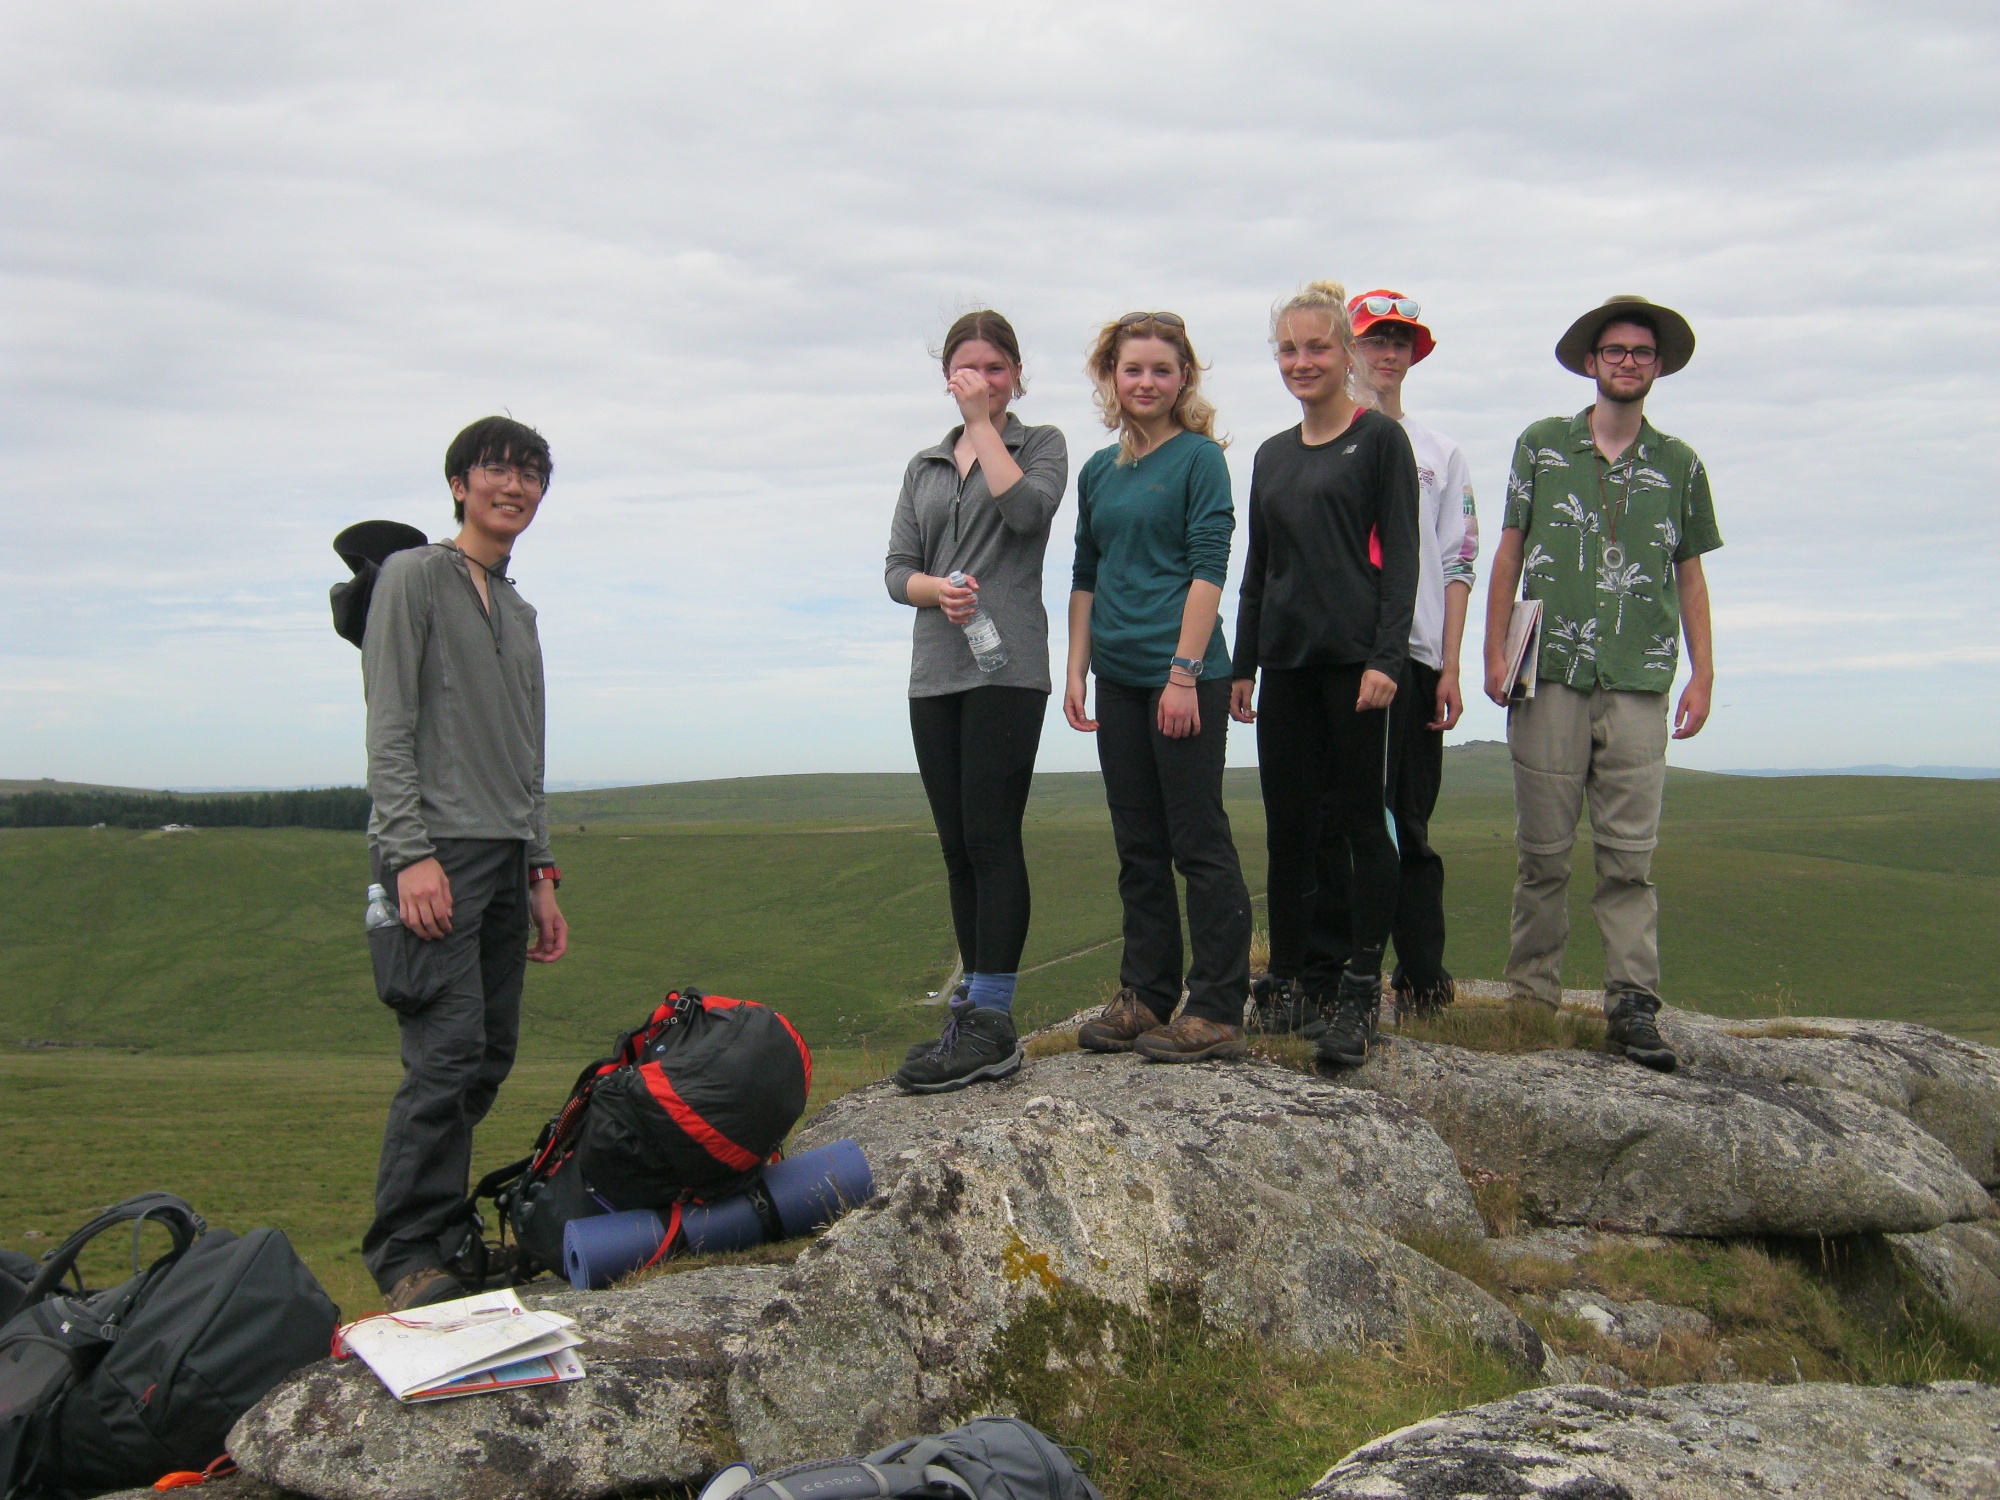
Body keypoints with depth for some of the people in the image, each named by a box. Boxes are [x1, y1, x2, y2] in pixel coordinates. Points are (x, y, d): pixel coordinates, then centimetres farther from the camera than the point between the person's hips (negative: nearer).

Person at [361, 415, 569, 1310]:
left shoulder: (520, 612, 22)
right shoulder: (415, 577, 1)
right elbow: (389, 727, -8)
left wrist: (540, 875, 17)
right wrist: (410, 851, -17)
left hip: (505, 860, 7)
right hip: (435, 853, -7)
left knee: (490, 1058, 5)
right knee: (449, 1053, -14)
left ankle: (442, 1231, 14)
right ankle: (407, 1252, -8)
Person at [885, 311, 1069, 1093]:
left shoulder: (1041, 444, 8)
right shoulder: (923, 466, 20)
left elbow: (1025, 508, -14)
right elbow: (896, 569, 11)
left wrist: (983, 423, -5)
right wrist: (938, 589, -11)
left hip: (1006, 668, -5)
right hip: (935, 672, 5)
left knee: (990, 837, -12)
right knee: (958, 848, 6)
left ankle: (990, 1022, -12)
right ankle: (974, 1006, 13)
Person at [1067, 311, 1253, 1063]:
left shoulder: (1199, 458, -5)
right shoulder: (1098, 471, 14)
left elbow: (1207, 570, -11)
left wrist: (1184, 672, -17)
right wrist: (1077, 671, 11)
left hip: (1184, 676, -7)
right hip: (1119, 679, 7)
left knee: (1199, 843, -3)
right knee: (1137, 846, 12)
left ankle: (1218, 1012, 3)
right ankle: (1144, 997, 21)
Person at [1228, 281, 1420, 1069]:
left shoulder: (1380, 439, 0)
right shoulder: (1272, 456, 17)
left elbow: (1400, 557, -6)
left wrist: (1385, 658, -15)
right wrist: (1241, 665, 15)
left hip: (1356, 657, -6)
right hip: (1286, 660, 6)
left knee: (1360, 821, -2)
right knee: (1288, 826, 6)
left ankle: (1359, 994, 2)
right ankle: (1297, 982, 16)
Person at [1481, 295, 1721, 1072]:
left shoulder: (1678, 465, 12)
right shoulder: (1542, 446, 9)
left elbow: (1690, 575, 15)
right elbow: (1509, 553, 9)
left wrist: (1702, 674, 8)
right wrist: (1495, 652, 2)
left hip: (1639, 684, 1)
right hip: (1551, 674, -1)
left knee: (1630, 854, -1)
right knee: (1543, 849, 2)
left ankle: (1634, 1005, 2)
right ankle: (1532, 998, 11)